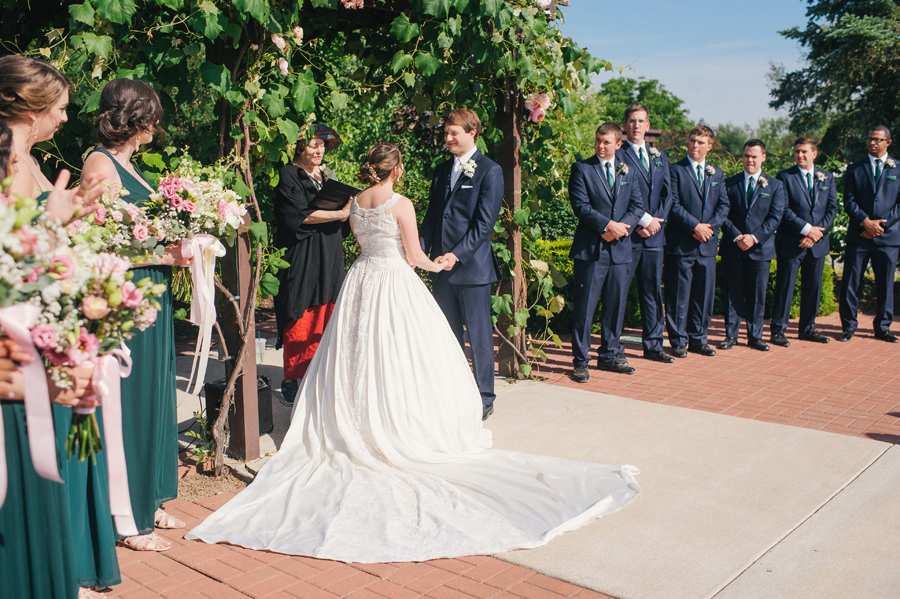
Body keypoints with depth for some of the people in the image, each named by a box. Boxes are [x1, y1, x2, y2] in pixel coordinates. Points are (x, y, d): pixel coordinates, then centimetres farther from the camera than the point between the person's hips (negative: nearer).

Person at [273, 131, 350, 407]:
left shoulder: (328, 175, 19)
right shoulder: (289, 175, -2)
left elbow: (341, 208, 20)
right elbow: (299, 215, -13)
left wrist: (349, 209, -3)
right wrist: (340, 213, -13)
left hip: (330, 258, 6)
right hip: (301, 258, -6)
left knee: (325, 320, 3)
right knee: (299, 324, -6)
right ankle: (291, 383, 4)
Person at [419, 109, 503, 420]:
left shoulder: (489, 170, -5)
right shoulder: (442, 170, 14)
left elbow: (484, 222, -12)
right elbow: (431, 218, 15)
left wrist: (457, 255, -18)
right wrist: (419, 251, 2)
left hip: (472, 265, -6)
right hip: (442, 266, 6)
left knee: (479, 336, 2)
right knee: (447, 335, 13)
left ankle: (484, 398, 14)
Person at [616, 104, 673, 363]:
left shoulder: (659, 156, 18)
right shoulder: (617, 155, -1)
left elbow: (667, 193, 12)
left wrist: (656, 220, -3)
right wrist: (644, 220, -14)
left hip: (654, 234, 6)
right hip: (628, 235, -6)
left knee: (653, 291, 11)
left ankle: (653, 345, 20)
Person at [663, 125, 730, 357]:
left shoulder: (717, 174, 15)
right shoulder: (675, 170, -1)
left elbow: (723, 205, 9)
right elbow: (674, 204, -8)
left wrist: (710, 226, -8)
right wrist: (695, 226, -16)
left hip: (707, 243, 5)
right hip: (681, 244, -5)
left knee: (704, 294, 8)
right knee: (679, 296, 0)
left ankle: (698, 339, 19)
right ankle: (678, 341, 9)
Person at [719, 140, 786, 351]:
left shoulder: (775, 185, 8)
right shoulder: (729, 183, 8)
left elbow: (775, 216, 0)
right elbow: (723, 214, 1)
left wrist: (755, 237, -12)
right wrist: (736, 236, -12)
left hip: (760, 248, 0)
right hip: (732, 248, 0)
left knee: (757, 294, 4)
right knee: (732, 293, 3)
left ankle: (755, 336, 14)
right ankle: (731, 335, 11)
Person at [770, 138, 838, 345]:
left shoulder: (827, 178, 11)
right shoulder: (785, 177, -1)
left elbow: (832, 209, 5)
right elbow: (784, 210, -9)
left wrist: (817, 232, -8)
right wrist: (806, 229, -15)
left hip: (818, 243, 4)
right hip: (791, 243, -4)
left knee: (813, 287, 9)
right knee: (785, 286, -4)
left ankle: (808, 329, 21)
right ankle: (778, 330, 3)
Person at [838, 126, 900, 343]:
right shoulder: (854, 169, 9)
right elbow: (849, 201, 1)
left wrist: (881, 224, -9)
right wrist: (866, 221, -13)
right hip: (858, 235, 0)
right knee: (850, 283, 0)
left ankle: (883, 328, 18)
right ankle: (848, 327, 11)